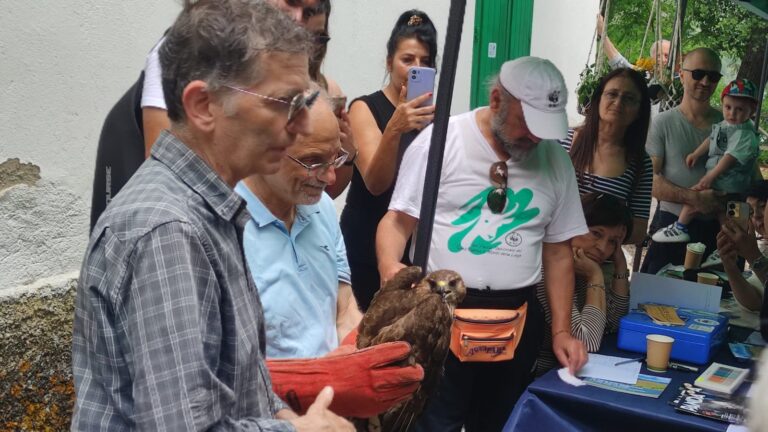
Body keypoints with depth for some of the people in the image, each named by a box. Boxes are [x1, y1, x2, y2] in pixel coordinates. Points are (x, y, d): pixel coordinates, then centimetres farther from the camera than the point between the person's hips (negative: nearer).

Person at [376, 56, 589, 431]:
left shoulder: (555, 160, 5)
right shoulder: (441, 139, -7)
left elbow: (558, 251, 10)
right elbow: (400, 219, -5)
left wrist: (561, 330, 6)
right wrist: (389, 267, -26)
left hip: (517, 316, 4)